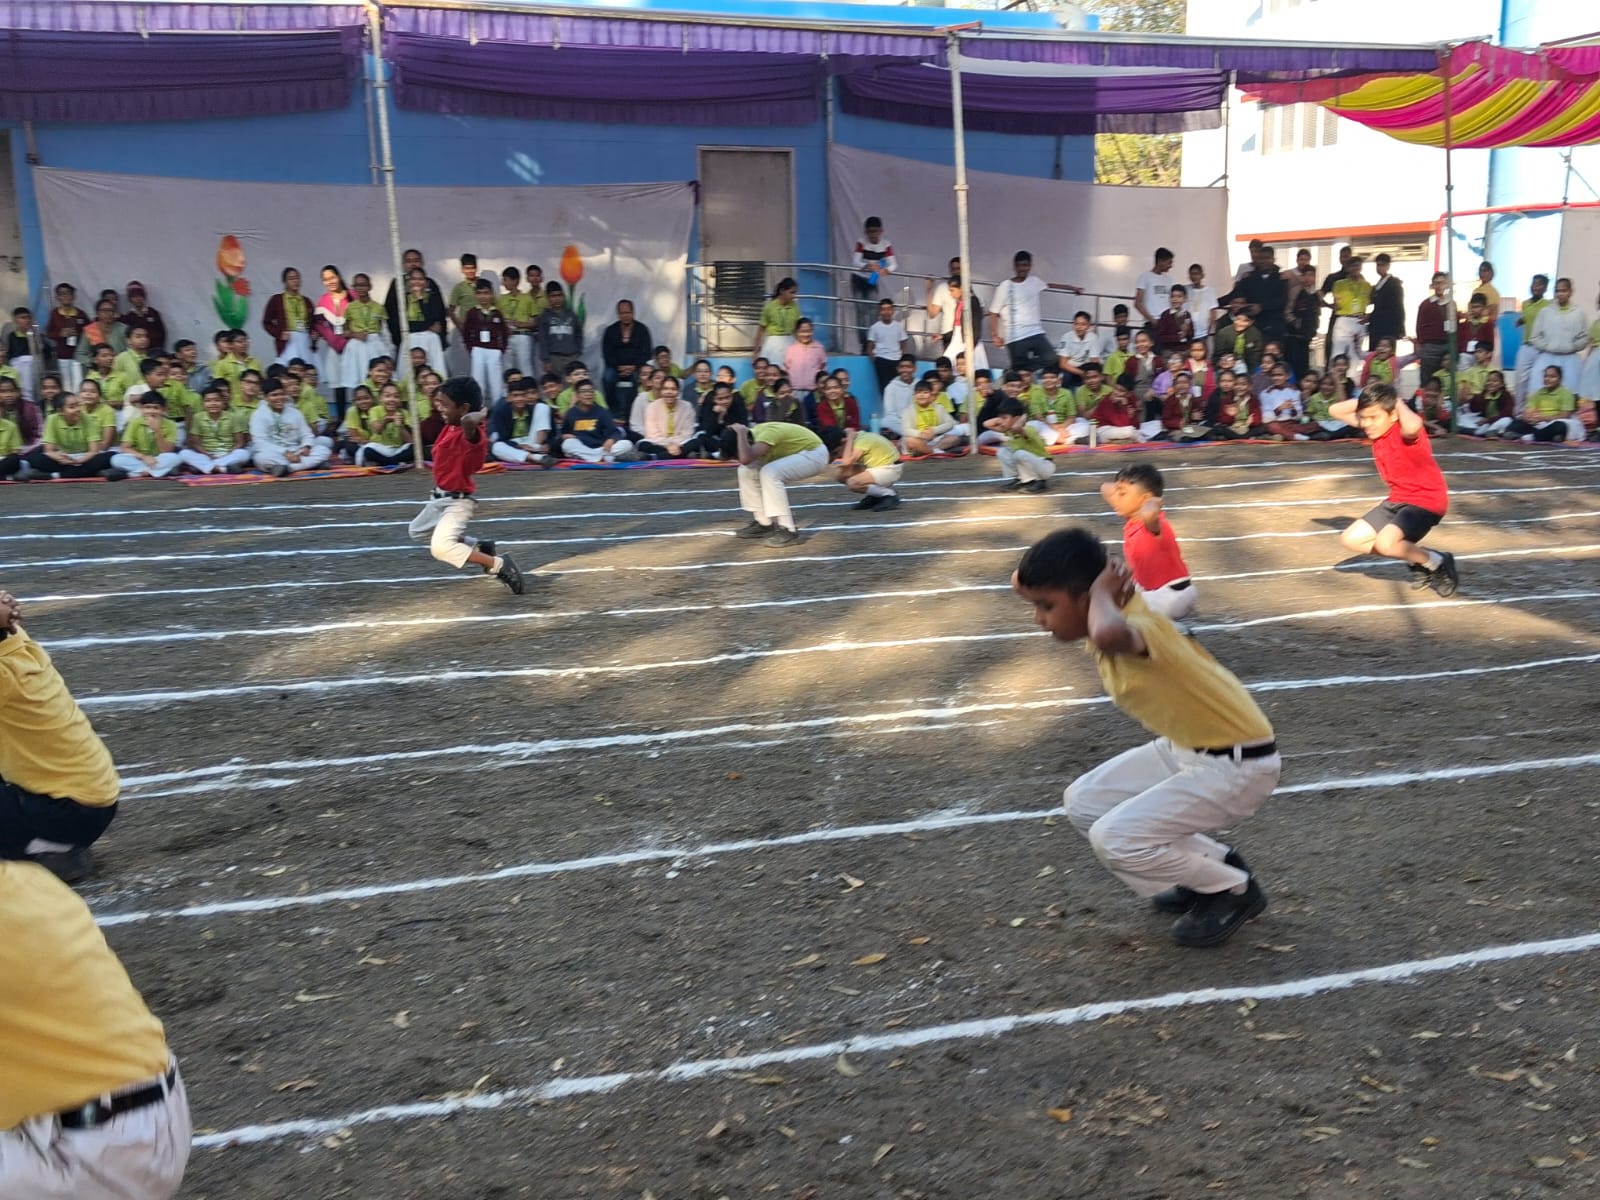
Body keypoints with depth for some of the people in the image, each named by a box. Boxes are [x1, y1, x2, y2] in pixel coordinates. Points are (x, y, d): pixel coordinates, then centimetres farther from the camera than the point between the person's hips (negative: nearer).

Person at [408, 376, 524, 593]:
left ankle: (500, 565, -18)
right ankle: (479, 547, 32)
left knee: (440, 548, -27)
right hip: (441, 497, 11)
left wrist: (480, 414, -37)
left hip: (458, 501, -11)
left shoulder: (470, 434, -30)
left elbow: (468, 420, -55)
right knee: (418, 532, 30)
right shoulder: (451, 427, -2)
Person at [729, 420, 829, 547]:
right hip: (795, 453, 9)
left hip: (814, 454, -9)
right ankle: (763, 523, 10)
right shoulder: (756, 435, -4)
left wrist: (741, 432, -32)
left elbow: (745, 459, -46)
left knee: (769, 473, -30)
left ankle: (787, 530, -25)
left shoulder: (767, 433, -31)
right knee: (747, 471, 2)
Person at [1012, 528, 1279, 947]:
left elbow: (1108, 635, -58)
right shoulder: (1108, 615, -4)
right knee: (1083, 802, 7)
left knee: (1113, 838, -16)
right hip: (1184, 749, 9)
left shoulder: (1138, 624, -30)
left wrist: (1101, 595, -35)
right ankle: (1213, 863, 18)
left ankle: (1234, 889, 7)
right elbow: (1020, 579, 8)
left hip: (1238, 766, -9)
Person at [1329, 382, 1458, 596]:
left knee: (1385, 543, -30)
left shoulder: (1405, 431, -25)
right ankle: (1418, 561, 15)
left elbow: (1413, 425, -52)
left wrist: (1400, 404, -31)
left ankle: (1438, 562, -1)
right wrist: (1363, 401, -10)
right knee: (1351, 539, 4)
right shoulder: (1373, 427, -2)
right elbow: (1334, 411, 5)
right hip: (1397, 499, 9)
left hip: (1427, 500, -9)